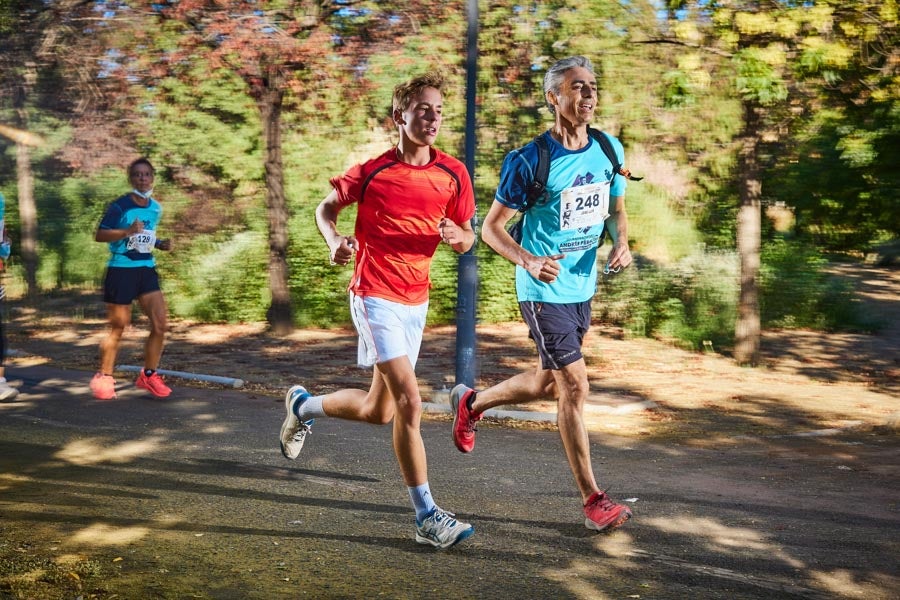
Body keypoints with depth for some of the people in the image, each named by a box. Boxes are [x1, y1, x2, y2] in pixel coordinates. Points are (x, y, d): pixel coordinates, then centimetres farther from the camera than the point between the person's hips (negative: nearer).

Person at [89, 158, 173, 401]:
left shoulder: (156, 208, 10)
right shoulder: (119, 206, -11)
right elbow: (100, 235, -12)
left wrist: (160, 244, 3)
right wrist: (128, 231, -25)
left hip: (147, 269, 6)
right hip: (121, 270, -6)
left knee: (161, 324, -3)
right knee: (118, 328, 1)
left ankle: (149, 375, 12)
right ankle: (104, 377, 19)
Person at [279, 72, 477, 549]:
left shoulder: (453, 174, 1)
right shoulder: (372, 172, -8)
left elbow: (467, 238, 9)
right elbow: (326, 208, 6)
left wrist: (458, 236, -15)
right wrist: (335, 242, -15)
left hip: (416, 300, 6)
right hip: (376, 297, -6)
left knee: (379, 411, 14)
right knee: (409, 403, -15)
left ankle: (303, 406, 42)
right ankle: (426, 517, -4)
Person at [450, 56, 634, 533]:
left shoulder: (609, 150, 2)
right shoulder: (529, 161, -15)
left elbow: (617, 209, 16)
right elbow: (491, 227, -9)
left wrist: (621, 243, -7)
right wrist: (528, 261, -27)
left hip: (582, 288, 7)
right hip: (544, 292, -7)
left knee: (547, 384, 19)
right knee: (575, 386, -9)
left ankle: (471, 401, 45)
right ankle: (592, 501, 2)